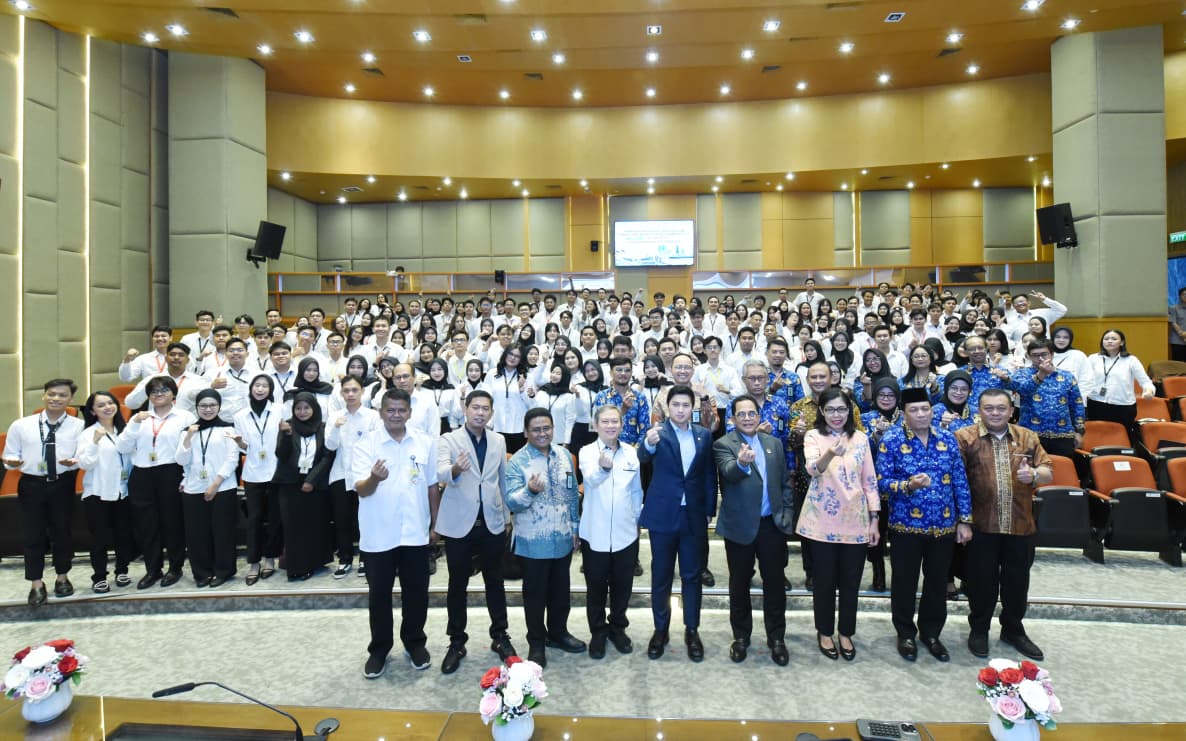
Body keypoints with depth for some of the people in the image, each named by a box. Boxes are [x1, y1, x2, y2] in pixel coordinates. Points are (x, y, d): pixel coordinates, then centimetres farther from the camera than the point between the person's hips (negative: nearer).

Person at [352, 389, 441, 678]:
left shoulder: (425, 443, 0)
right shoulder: (366, 444, -7)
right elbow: (361, 489, -16)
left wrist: (435, 524, 9)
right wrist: (374, 478, -38)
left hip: (415, 533, 2)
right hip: (378, 535, -2)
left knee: (416, 592, 13)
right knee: (379, 595, 11)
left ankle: (415, 642, 33)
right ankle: (379, 648, 29)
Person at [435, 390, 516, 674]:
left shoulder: (499, 441, 6)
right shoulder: (449, 440, -6)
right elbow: (441, 473, -23)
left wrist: (507, 515, 14)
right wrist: (455, 469, -46)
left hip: (492, 523, 3)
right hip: (459, 524, -2)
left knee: (495, 582, 12)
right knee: (457, 585, 9)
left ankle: (500, 636, 27)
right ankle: (456, 642, 23)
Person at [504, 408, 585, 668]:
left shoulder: (565, 455, 2)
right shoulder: (517, 462, -13)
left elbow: (573, 494, 9)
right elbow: (510, 502, -18)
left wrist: (576, 528, 9)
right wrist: (530, 491, -37)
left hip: (563, 538, 5)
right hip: (534, 542, -4)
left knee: (560, 590, 18)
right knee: (535, 593, 10)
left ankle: (558, 632, 38)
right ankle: (536, 642, 27)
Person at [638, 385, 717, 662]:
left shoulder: (704, 435, 3)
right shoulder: (658, 432, -7)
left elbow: (709, 475, 7)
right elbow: (643, 457, -28)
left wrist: (709, 510, 3)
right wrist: (648, 443, -50)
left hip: (694, 515, 2)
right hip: (663, 514, -2)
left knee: (692, 575, 12)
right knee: (661, 576, 10)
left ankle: (692, 630, 26)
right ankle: (660, 629, 25)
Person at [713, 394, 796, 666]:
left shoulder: (774, 443, 7)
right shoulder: (723, 444, -7)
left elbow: (785, 482, 11)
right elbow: (729, 473, -27)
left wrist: (787, 515, 3)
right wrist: (741, 463, -49)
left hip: (772, 524, 3)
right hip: (740, 526, -3)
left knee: (774, 582, 11)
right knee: (739, 584, 10)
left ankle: (776, 638, 26)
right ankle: (741, 637, 27)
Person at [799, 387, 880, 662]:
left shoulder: (861, 438, 5)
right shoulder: (813, 436, -4)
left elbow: (870, 481, 7)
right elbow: (813, 469, -23)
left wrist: (874, 520, 4)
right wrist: (831, 453, -44)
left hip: (856, 521, 3)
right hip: (823, 520, -2)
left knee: (851, 580, 11)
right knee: (825, 579, 8)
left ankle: (846, 633, 29)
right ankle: (824, 632, 27)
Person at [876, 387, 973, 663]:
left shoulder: (948, 439, 3)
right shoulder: (891, 440, -8)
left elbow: (960, 481, 6)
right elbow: (882, 481, -9)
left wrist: (965, 520, 3)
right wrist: (908, 485, -27)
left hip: (944, 525, 3)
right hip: (906, 525, -3)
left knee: (938, 582, 14)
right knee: (905, 582, 9)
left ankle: (931, 633, 33)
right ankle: (905, 634, 27)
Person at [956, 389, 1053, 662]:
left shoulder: (1027, 438, 7)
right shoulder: (965, 438, -6)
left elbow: (1048, 471, 7)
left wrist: (1034, 474, -16)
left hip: (1020, 525, 4)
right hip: (981, 526, -4)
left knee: (1017, 580, 16)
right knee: (982, 580, 9)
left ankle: (1013, 629, 36)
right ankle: (979, 630, 27)